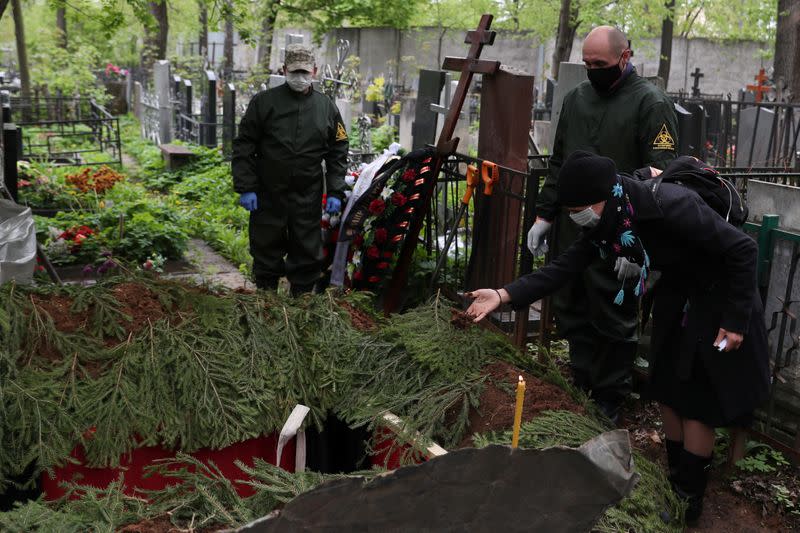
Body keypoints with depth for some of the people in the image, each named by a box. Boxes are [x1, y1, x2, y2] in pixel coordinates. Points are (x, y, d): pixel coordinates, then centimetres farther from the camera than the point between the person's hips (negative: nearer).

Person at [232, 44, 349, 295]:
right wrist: (245, 188, -8)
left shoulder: (326, 107, 7)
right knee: (266, 254, 9)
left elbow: (338, 153, 9)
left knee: (308, 255, 7)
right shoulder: (264, 102, 0)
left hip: (308, 199, 1)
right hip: (268, 196, -1)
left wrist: (335, 192, 1)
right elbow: (243, 147, 0)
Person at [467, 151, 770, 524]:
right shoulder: (605, 221, -13)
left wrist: (735, 320, -22)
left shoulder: (668, 206, -36)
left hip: (720, 299, -7)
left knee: (698, 401, 1)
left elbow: (743, 250, -28)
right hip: (677, 295, 7)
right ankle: (675, 480, 30)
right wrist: (503, 295, -24)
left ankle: (689, 498, 17)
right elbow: (565, 267, -13)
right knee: (668, 389, 13)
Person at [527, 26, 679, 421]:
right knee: (571, 314, 13)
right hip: (571, 230, 7)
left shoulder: (650, 103, -7)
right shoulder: (576, 98, 13)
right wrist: (545, 215, 14)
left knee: (614, 323, 4)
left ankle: (608, 404, 18)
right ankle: (582, 389, 29)